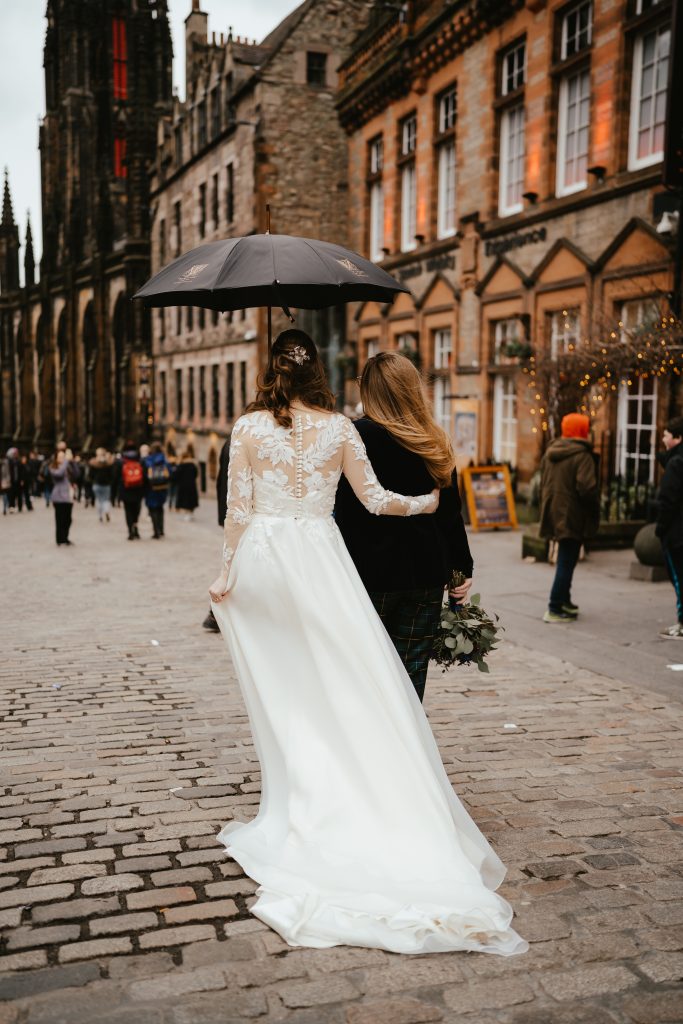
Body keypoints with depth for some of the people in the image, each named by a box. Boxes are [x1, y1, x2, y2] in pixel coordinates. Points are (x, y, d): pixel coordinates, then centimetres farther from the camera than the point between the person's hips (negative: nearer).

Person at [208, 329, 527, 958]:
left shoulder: (250, 427, -1)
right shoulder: (340, 428, 0)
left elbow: (238, 509, -3)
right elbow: (375, 500, 3)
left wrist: (227, 573, 6)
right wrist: (428, 503, 20)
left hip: (264, 558, 0)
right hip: (319, 560, 0)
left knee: (283, 692, 9)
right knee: (351, 685, 5)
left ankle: (298, 807, 19)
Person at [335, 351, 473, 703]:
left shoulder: (358, 435, -9)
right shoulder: (436, 444, 6)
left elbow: (346, 514, -11)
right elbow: (451, 512, 8)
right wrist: (462, 568, 15)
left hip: (372, 572, -4)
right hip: (426, 573, 4)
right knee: (411, 677, 9)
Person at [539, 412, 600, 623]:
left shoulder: (550, 452, 9)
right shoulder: (582, 455, -16)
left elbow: (544, 483, 15)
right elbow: (586, 487, -23)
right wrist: (595, 509, -8)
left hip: (554, 513, 8)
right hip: (572, 517, -8)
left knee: (565, 560, 22)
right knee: (567, 562, -2)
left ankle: (564, 600, 33)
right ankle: (555, 609, -2)